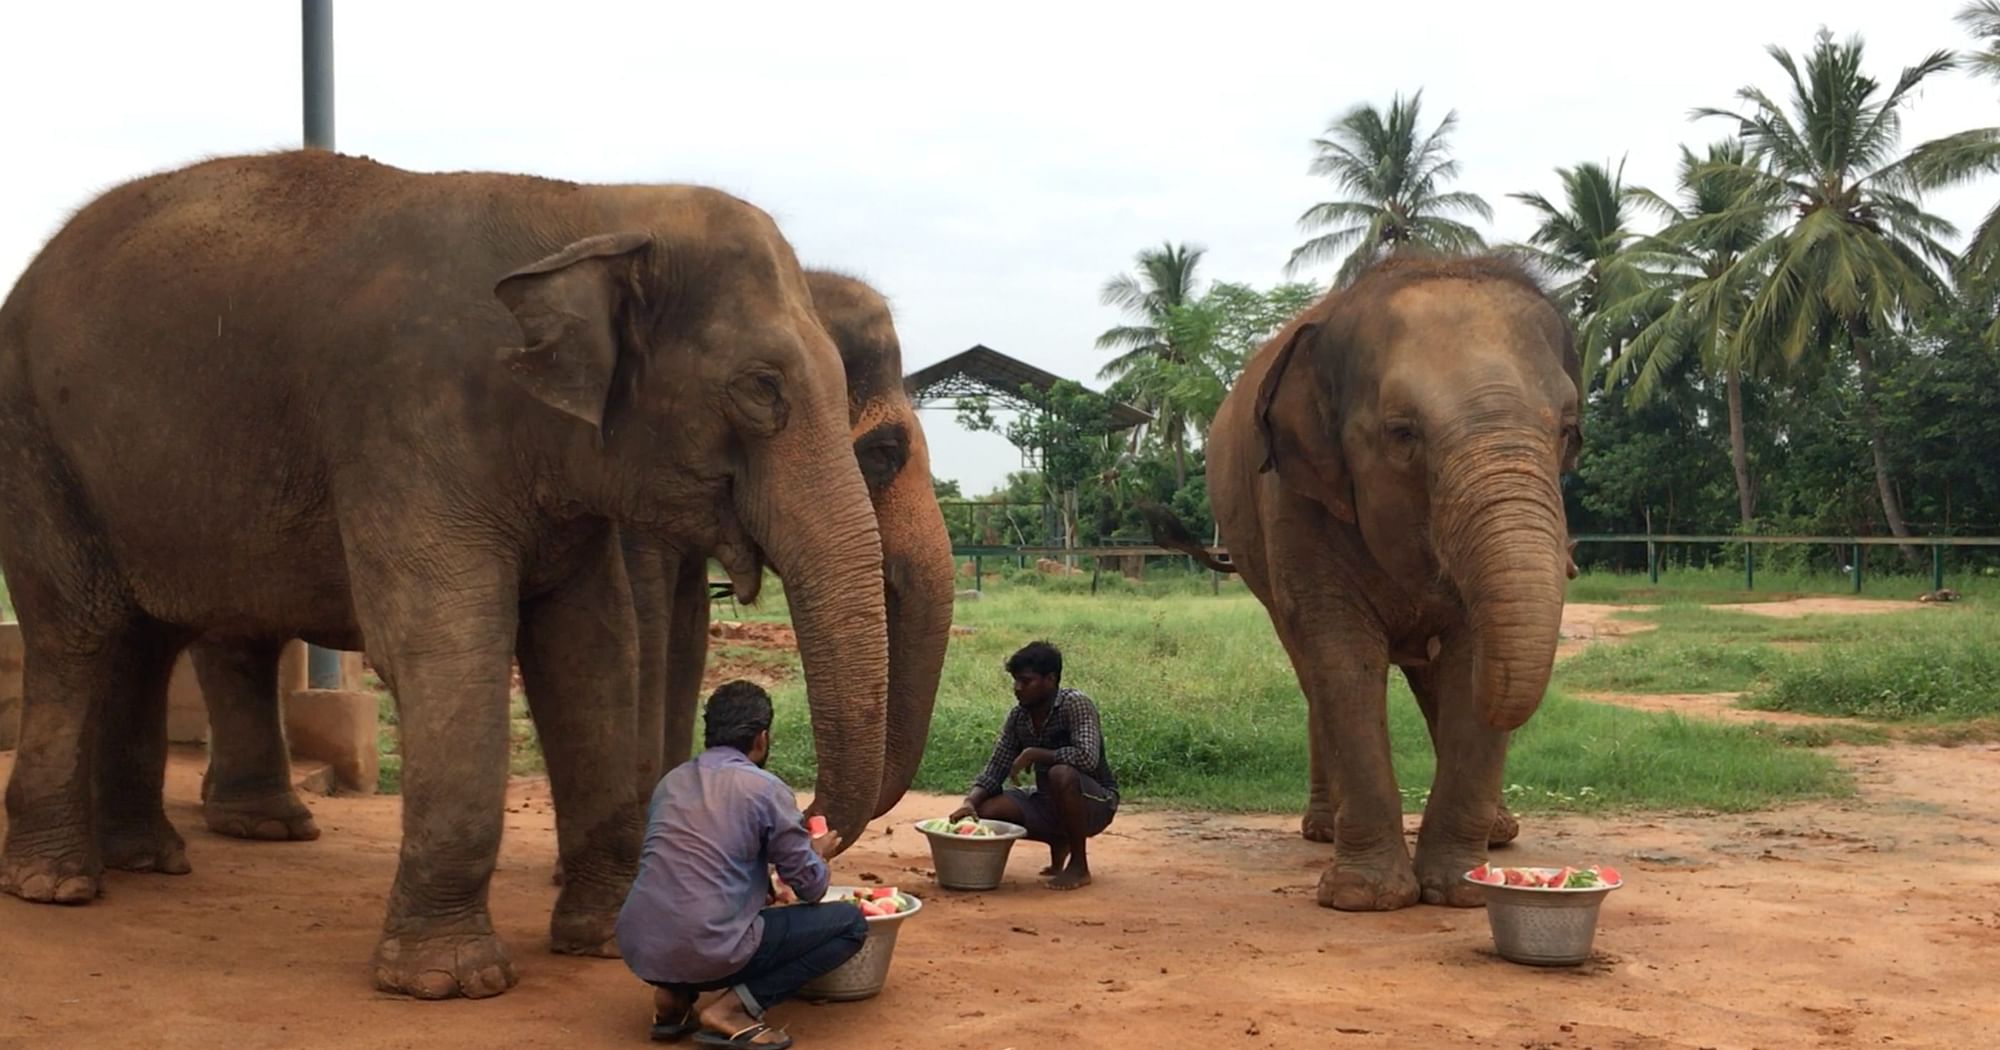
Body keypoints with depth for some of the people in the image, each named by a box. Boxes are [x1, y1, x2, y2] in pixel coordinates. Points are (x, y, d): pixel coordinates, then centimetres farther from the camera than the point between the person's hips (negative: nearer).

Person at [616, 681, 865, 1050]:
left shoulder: (670, 781, 15)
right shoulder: (766, 789, -4)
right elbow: (810, 887, 2)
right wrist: (817, 854, 26)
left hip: (637, 949, 7)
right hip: (706, 953, -7)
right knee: (850, 923, 4)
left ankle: (673, 996, 14)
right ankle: (733, 1009, -6)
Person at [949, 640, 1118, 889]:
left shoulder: (1075, 705, -20)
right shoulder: (1018, 716, -1)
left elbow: (1087, 757, -35)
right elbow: (995, 769, -1)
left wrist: (1032, 754, -29)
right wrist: (970, 801, -20)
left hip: (1095, 802, -7)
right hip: (1050, 803, 7)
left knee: (1061, 774, -36)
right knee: (987, 810, -13)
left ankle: (1079, 866, -17)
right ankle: (1059, 842, 12)